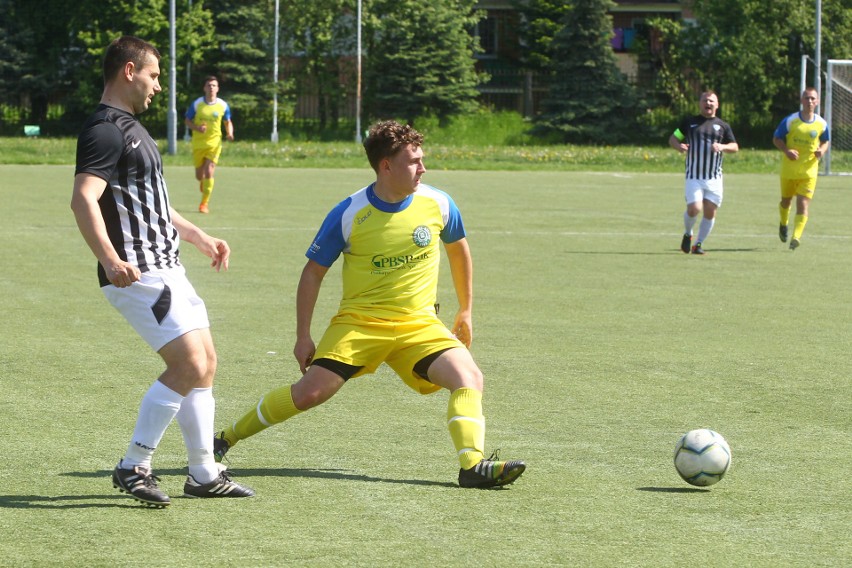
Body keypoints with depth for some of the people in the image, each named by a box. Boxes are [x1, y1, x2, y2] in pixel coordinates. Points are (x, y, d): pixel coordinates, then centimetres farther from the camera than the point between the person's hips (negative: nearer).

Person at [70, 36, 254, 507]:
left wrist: (200, 238, 34)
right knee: (190, 365, -16)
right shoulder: (105, 130, -15)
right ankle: (133, 468, -8)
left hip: (165, 269, 11)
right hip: (137, 275, -11)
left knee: (205, 364, 11)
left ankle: (204, 473, 18)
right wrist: (111, 260, -41)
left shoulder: (129, 128, 19)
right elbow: (83, 199, -30)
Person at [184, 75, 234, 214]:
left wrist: (230, 133, -9)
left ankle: (204, 203, -3)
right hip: (198, 143, 1)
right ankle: (203, 182, 47)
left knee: (209, 173, -13)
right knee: (199, 175, 8)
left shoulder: (223, 105, -1)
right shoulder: (196, 104, -4)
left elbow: (228, 122, 12)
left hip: (214, 143, -1)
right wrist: (197, 128, -17)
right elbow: (187, 121, 4)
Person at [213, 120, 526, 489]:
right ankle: (226, 438, 3)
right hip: (359, 321, -2)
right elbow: (313, 272, 1)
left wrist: (466, 310, 21)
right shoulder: (349, 215, -10)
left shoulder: (438, 204, -3)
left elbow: (458, 250, 18)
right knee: (311, 390, -14)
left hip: (419, 324, 3)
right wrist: (303, 336, 0)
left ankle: (473, 465, -28)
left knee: (469, 378, -21)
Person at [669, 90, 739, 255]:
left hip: (714, 178, 2)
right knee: (694, 209, -15)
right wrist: (678, 146, -10)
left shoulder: (723, 126, 11)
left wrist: (722, 147, -12)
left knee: (710, 212, -1)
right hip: (693, 177, -2)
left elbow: (735, 147, 10)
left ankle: (699, 244, 14)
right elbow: (673, 138, 13)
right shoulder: (689, 122, 9)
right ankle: (687, 234, 14)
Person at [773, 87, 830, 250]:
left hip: (809, 171, 0)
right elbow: (776, 139, 0)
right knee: (786, 201, 17)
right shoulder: (790, 121, -7)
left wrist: (822, 150, -8)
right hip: (789, 170, 0)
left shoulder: (821, 124, 0)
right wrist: (787, 150, -18)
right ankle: (784, 224, 47)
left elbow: (826, 141, 15)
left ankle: (796, 237, -15)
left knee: (803, 204, -12)